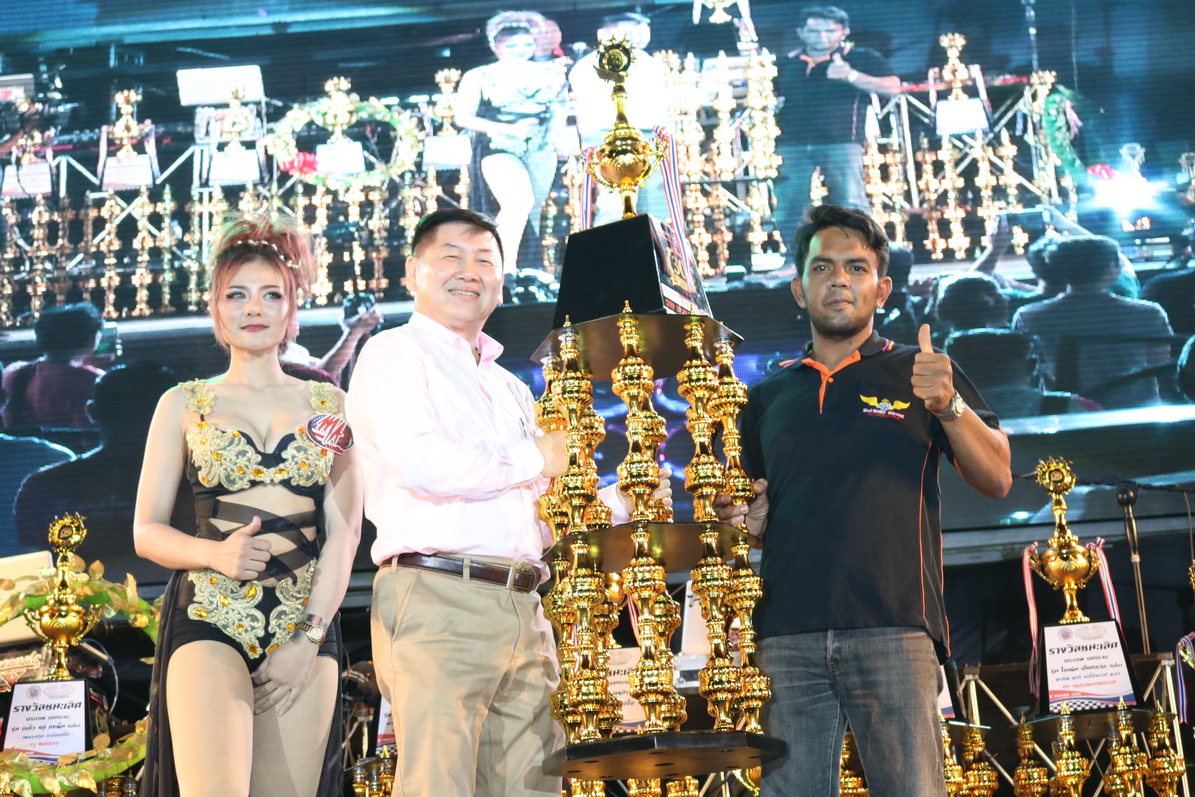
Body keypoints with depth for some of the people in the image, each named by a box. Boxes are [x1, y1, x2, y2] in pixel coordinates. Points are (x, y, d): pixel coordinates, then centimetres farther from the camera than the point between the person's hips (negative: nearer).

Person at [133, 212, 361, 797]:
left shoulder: (328, 406, 13)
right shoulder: (184, 404, 11)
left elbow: (343, 531, 6)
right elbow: (147, 531, 9)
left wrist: (309, 639, -5)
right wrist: (215, 553, -11)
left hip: (307, 626, 2)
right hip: (208, 622, -1)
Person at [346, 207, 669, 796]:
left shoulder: (511, 390, 29)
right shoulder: (395, 354, 5)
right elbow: (421, 461, -14)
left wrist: (620, 505, 13)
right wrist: (533, 459, -1)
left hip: (523, 613, 7)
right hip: (436, 599, -7)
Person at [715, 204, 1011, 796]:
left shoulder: (918, 373, 13)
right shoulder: (767, 398, 21)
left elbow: (995, 479, 5)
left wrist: (949, 405, -11)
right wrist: (745, 519, 5)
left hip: (892, 628, -2)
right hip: (787, 632, 3)